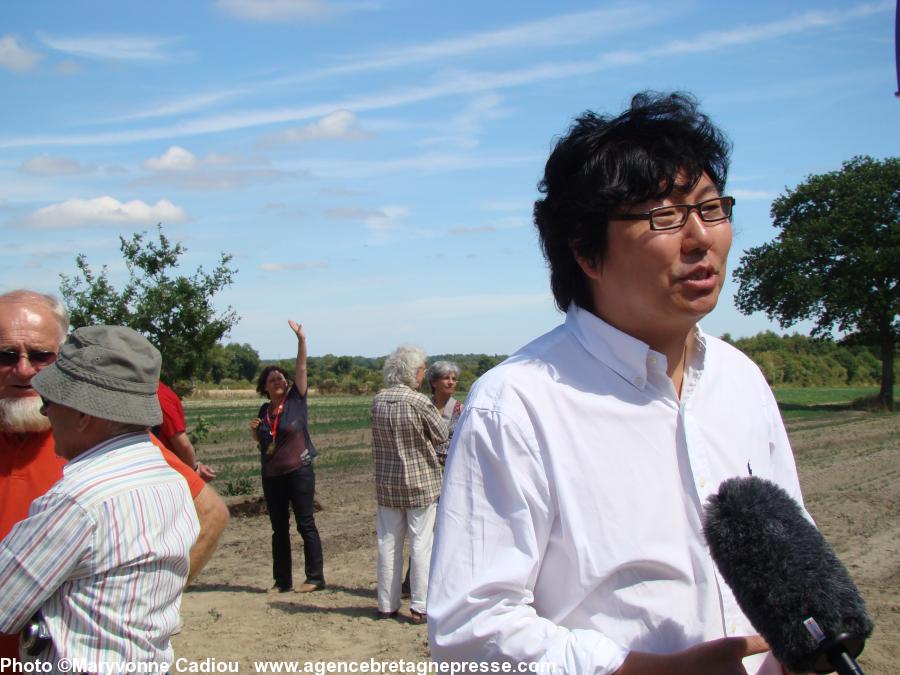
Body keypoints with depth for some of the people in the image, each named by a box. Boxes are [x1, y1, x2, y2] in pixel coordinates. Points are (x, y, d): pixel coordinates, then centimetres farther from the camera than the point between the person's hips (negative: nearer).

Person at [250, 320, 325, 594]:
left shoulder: (296, 399, -3)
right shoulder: (264, 410, 10)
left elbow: (301, 369, -13)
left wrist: (302, 339, -24)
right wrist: (255, 430, 0)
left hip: (299, 471, -5)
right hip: (272, 475, 5)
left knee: (306, 524, -2)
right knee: (279, 529, 10)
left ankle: (315, 577, 5)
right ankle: (282, 581, 17)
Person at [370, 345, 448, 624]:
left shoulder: (378, 401, -1)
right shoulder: (419, 402, -17)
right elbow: (441, 436, -6)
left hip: (386, 483, 5)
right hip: (420, 481, -5)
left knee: (388, 543, 11)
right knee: (421, 544, 3)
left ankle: (387, 604, 18)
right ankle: (419, 607, 6)